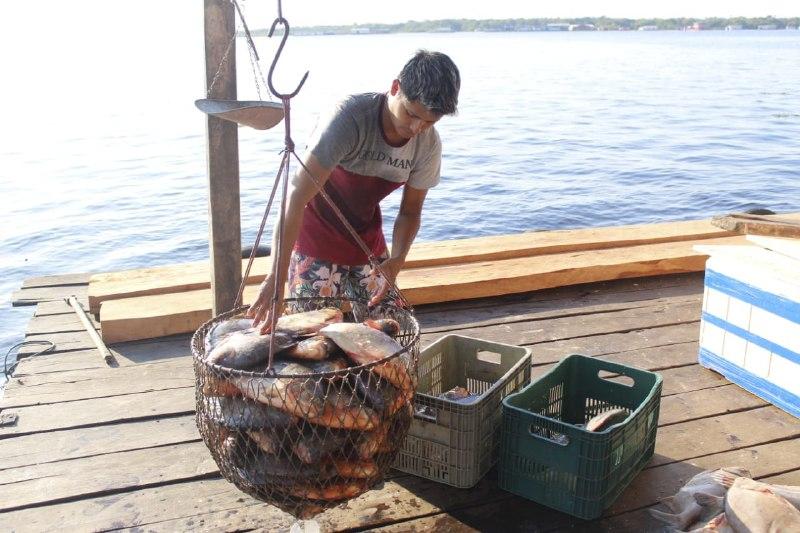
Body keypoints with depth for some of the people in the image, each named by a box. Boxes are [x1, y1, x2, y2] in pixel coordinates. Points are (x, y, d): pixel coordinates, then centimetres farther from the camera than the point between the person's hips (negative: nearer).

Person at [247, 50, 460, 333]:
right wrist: (277, 278, -42)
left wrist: (397, 259, -22)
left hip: (368, 243, 5)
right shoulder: (350, 117, -30)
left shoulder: (428, 144, -12)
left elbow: (410, 212, -1)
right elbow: (296, 197, -35)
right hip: (317, 243, -5)